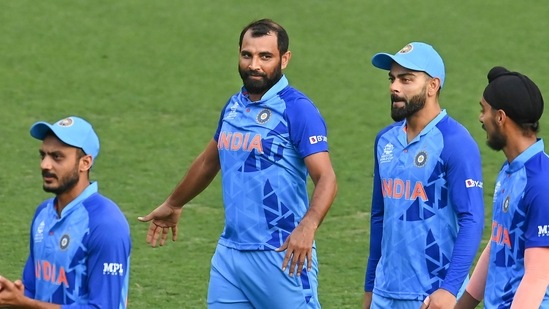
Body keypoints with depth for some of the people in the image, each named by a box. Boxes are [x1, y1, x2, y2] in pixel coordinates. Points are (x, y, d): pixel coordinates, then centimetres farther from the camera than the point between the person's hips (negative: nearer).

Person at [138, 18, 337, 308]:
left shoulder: (297, 109, -10)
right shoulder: (234, 107, 12)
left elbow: (326, 179, -20)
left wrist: (307, 227, -37)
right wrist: (172, 205, 41)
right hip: (229, 251, 7)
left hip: (281, 255, -7)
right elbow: (208, 162, 30)